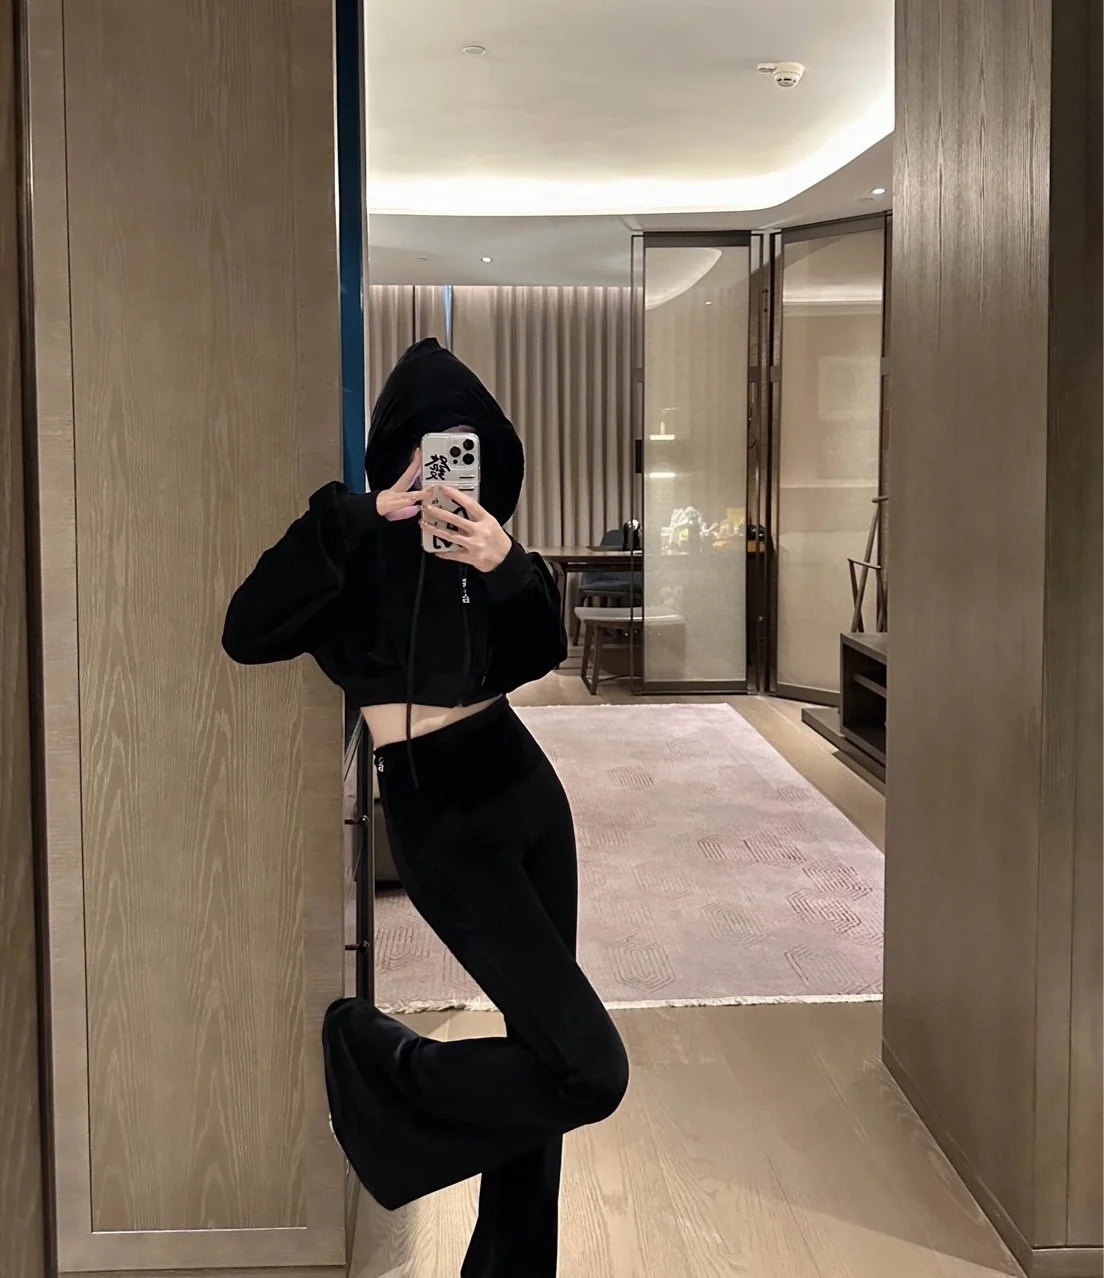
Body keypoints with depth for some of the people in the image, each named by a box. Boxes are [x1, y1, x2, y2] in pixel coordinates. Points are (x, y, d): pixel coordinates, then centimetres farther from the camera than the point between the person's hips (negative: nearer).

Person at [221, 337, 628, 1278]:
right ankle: (378, 1062, 8)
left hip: (525, 785, 6)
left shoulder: (480, 534, 6)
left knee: (544, 1046, 11)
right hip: (438, 814, -6)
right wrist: (357, 518, -29)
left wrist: (506, 568, -27)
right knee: (589, 1069, -14)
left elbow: (537, 657, -8)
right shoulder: (353, 541, -7)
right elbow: (247, 635, -24)